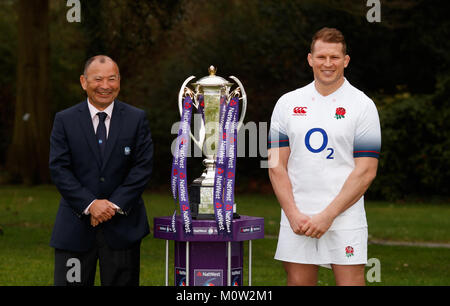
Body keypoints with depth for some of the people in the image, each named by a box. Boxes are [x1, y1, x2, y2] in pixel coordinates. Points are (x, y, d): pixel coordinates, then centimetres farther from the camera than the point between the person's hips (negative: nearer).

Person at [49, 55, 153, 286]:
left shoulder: (137, 119, 4)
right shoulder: (65, 120, 3)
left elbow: (143, 167, -2)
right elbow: (59, 169, -4)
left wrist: (116, 205, -13)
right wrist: (90, 204, -15)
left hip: (123, 226, 0)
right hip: (76, 226, 0)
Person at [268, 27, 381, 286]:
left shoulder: (362, 105, 0)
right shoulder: (288, 103, 9)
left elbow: (366, 171, -5)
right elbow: (277, 165, 6)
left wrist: (328, 215, -12)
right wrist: (294, 215, -6)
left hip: (344, 218, -2)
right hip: (296, 219, 3)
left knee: (350, 281, -6)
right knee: (299, 282, 5)